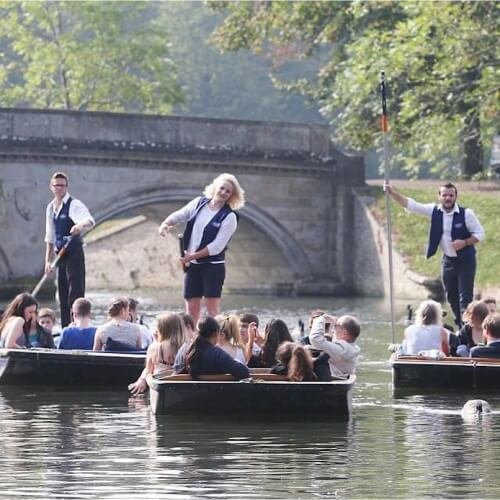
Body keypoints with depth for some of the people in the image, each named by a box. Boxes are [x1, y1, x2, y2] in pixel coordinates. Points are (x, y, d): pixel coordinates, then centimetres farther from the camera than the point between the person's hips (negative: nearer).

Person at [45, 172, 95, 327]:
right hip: (61, 255, 7)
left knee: (76, 293, -11)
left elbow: (90, 221, -29)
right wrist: (48, 260, 16)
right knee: (63, 296, 10)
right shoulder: (51, 208, 13)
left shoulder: (74, 205, -10)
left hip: (74, 254, -7)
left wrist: (80, 225, -52)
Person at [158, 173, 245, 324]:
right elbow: (178, 215, 15)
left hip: (212, 265, -5)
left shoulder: (229, 217, -9)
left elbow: (217, 246, -15)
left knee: (212, 308, -10)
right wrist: (165, 224, -6)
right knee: (191, 308, 5)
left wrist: (193, 256, -17)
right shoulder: (200, 203, 6)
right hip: (192, 265, 5)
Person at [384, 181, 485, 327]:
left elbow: (479, 233, -7)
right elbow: (410, 204, -10)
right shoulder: (434, 211, -6)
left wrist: (464, 243, -24)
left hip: (465, 260, -5)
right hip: (448, 260, 5)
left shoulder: (466, 214, -15)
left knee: (465, 298, -9)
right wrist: (392, 193, -23)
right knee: (451, 297, 12)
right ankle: (460, 327, 26)